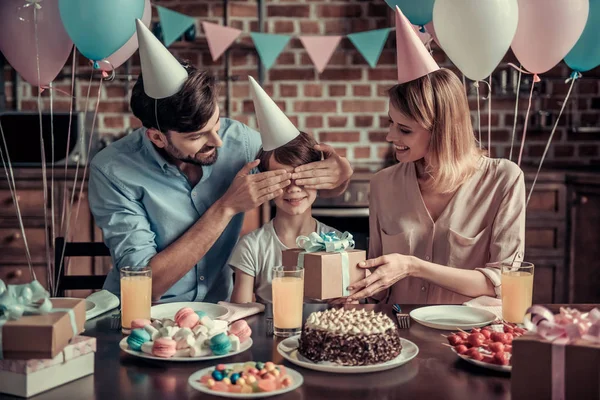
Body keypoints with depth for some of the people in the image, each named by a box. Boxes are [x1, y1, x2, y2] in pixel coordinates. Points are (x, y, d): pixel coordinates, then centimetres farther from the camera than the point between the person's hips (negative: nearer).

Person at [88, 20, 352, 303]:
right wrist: (227, 207, -25)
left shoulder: (237, 139, -10)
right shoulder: (112, 171, -18)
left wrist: (340, 174, -19)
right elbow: (145, 284, -21)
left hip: (214, 312, 2)